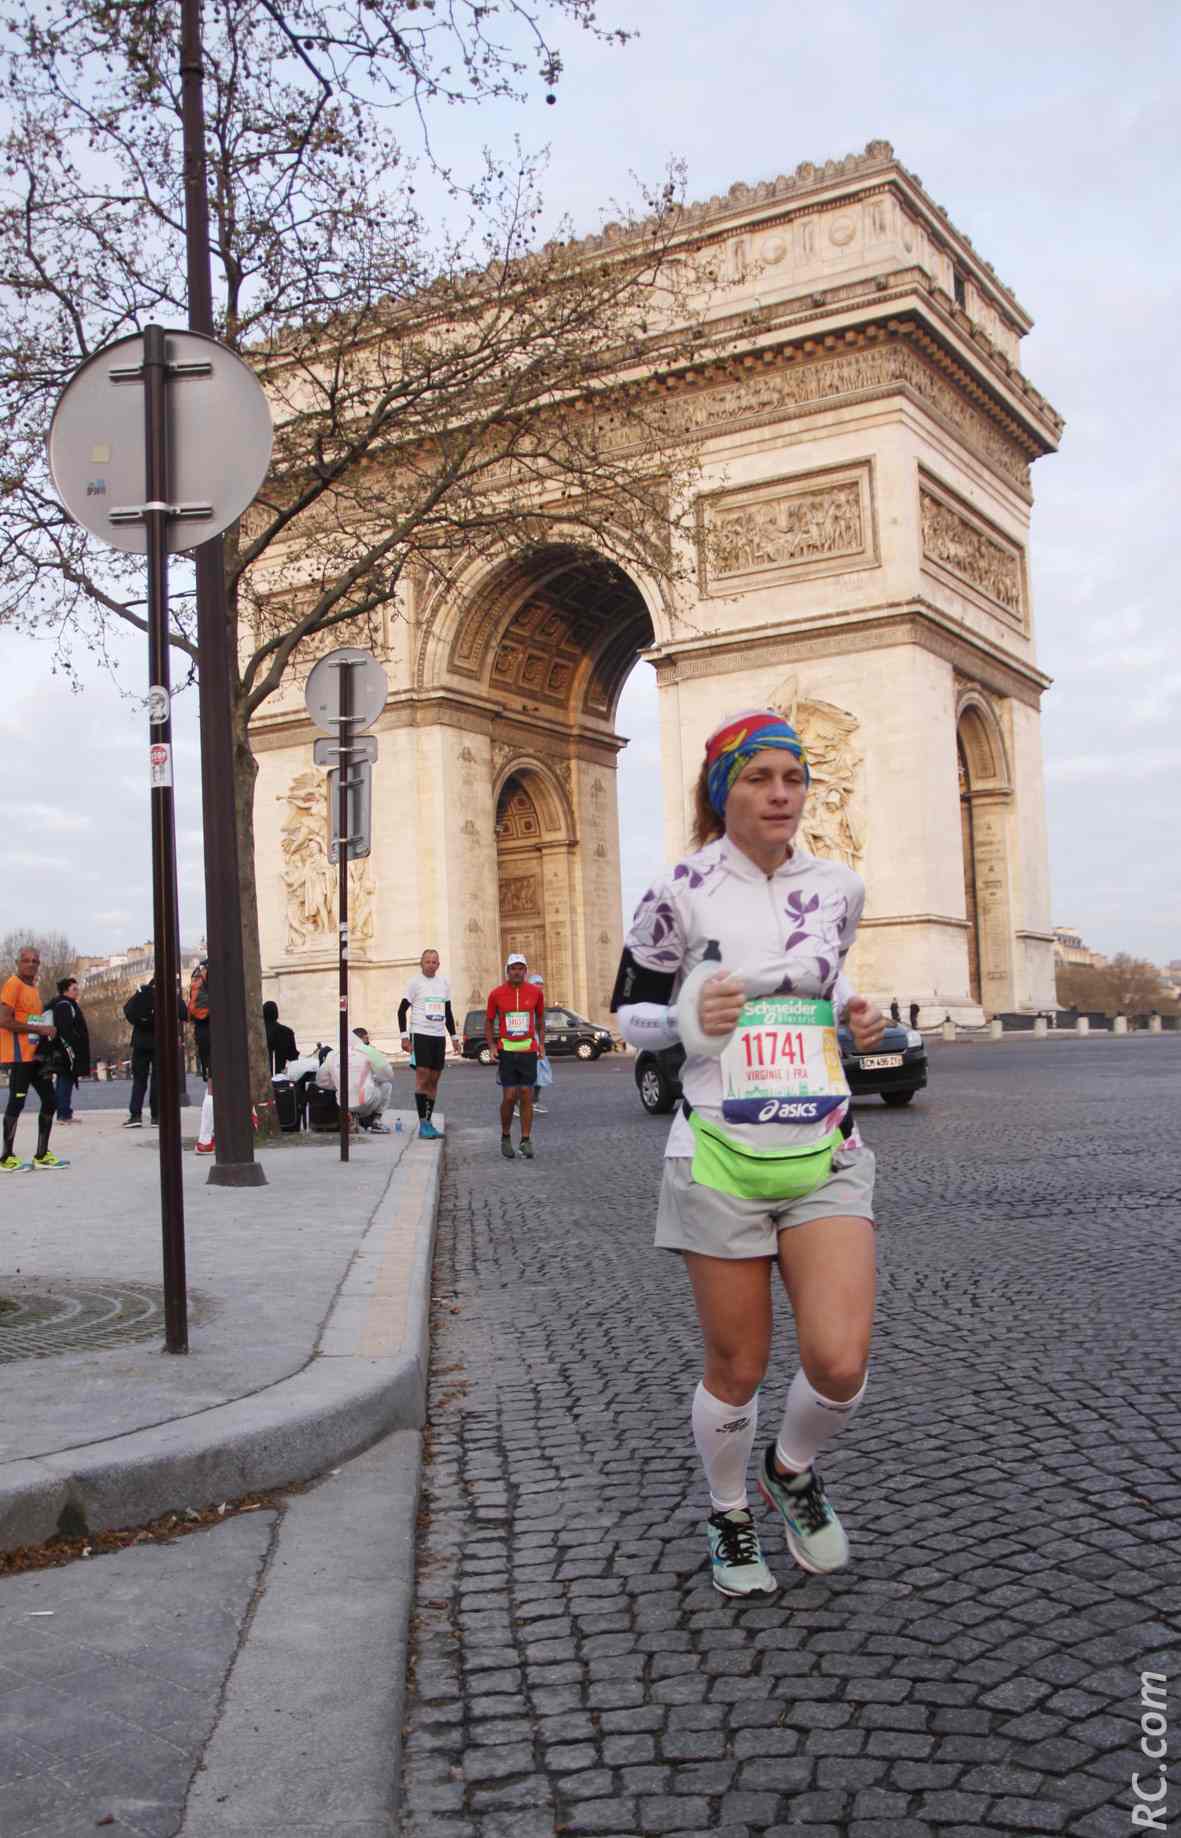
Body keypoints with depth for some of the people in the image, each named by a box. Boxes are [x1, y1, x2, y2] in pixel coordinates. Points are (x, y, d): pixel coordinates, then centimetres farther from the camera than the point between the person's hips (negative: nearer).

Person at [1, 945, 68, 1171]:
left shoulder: (33, 988, 17)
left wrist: (46, 1031, 9)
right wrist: (39, 1029, -18)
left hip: (36, 1054, 9)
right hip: (18, 1055, -9)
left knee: (49, 1101, 8)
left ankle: (42, 1155, 15)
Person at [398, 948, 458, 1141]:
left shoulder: (444, 983, 12)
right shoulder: (415, 982, -3)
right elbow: (402, 1010, -3)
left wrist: (454, 1037, 15)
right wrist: (404, 1037, -11)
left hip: (439, 1036, 5)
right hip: (420, 1035, -5)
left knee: (434, 1080, 6)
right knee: (422, 1079, -9)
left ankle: (428, 1122, 12)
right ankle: (422, 1124, -7)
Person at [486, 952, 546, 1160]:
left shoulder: (535, 992, 2)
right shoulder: (497, 994, -2)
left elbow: (540, 1018, 15)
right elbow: (488, 1022, 7)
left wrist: (541, 1043, 7)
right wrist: (492, 1046, -4)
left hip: (529, 1051, 1)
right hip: (506, 1051, -1)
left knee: (526, 1096, 1)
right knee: (509, 1097, -4)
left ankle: (526, 1141, 7)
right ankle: (505, 1137, 15)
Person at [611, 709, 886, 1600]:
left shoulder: (837, 888, 6)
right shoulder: (680, 895, -6)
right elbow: (630, 1011, 4)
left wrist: (854, 1015, 4)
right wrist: (687, 1017, -17)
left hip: (823, 1153, 3)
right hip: (721, 1156, -3)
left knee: (841, 1363, -10)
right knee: (737, 1369, 6)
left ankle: (793, 1469, 24)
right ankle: (730, 1514, 35)